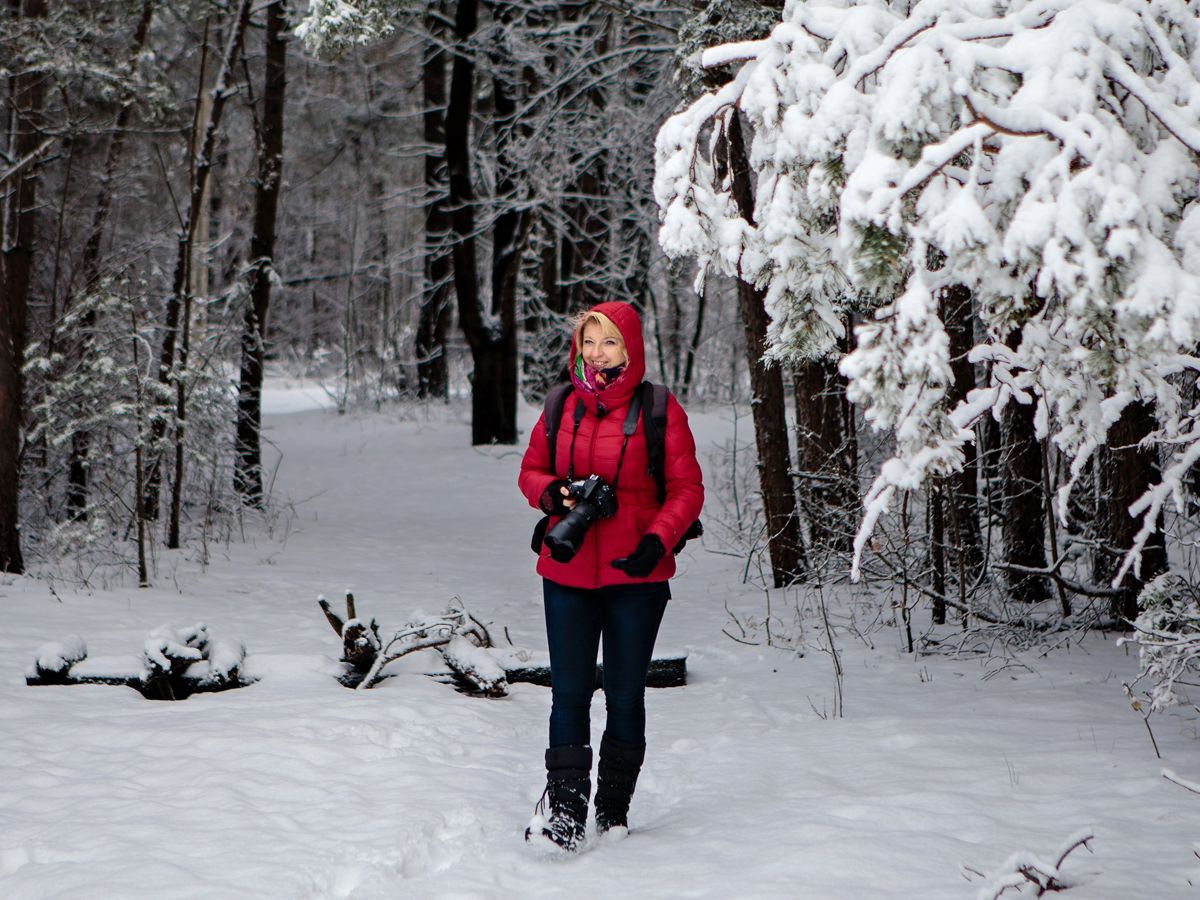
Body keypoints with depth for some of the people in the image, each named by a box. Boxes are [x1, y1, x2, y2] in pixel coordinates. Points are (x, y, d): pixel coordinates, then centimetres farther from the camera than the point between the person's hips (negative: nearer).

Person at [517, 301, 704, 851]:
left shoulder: (659, 411, -3)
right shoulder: (562, 407, 6)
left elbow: (686, 489, -2)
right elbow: (530, 469, 16)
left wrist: (658, 540, -17)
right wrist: (550, 493, -7)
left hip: (636, 576, -2)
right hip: (567, 572, 2)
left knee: (625, 696, 6)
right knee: (569, 693, -4)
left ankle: (614, 809, 19)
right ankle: (565, 814, -5)